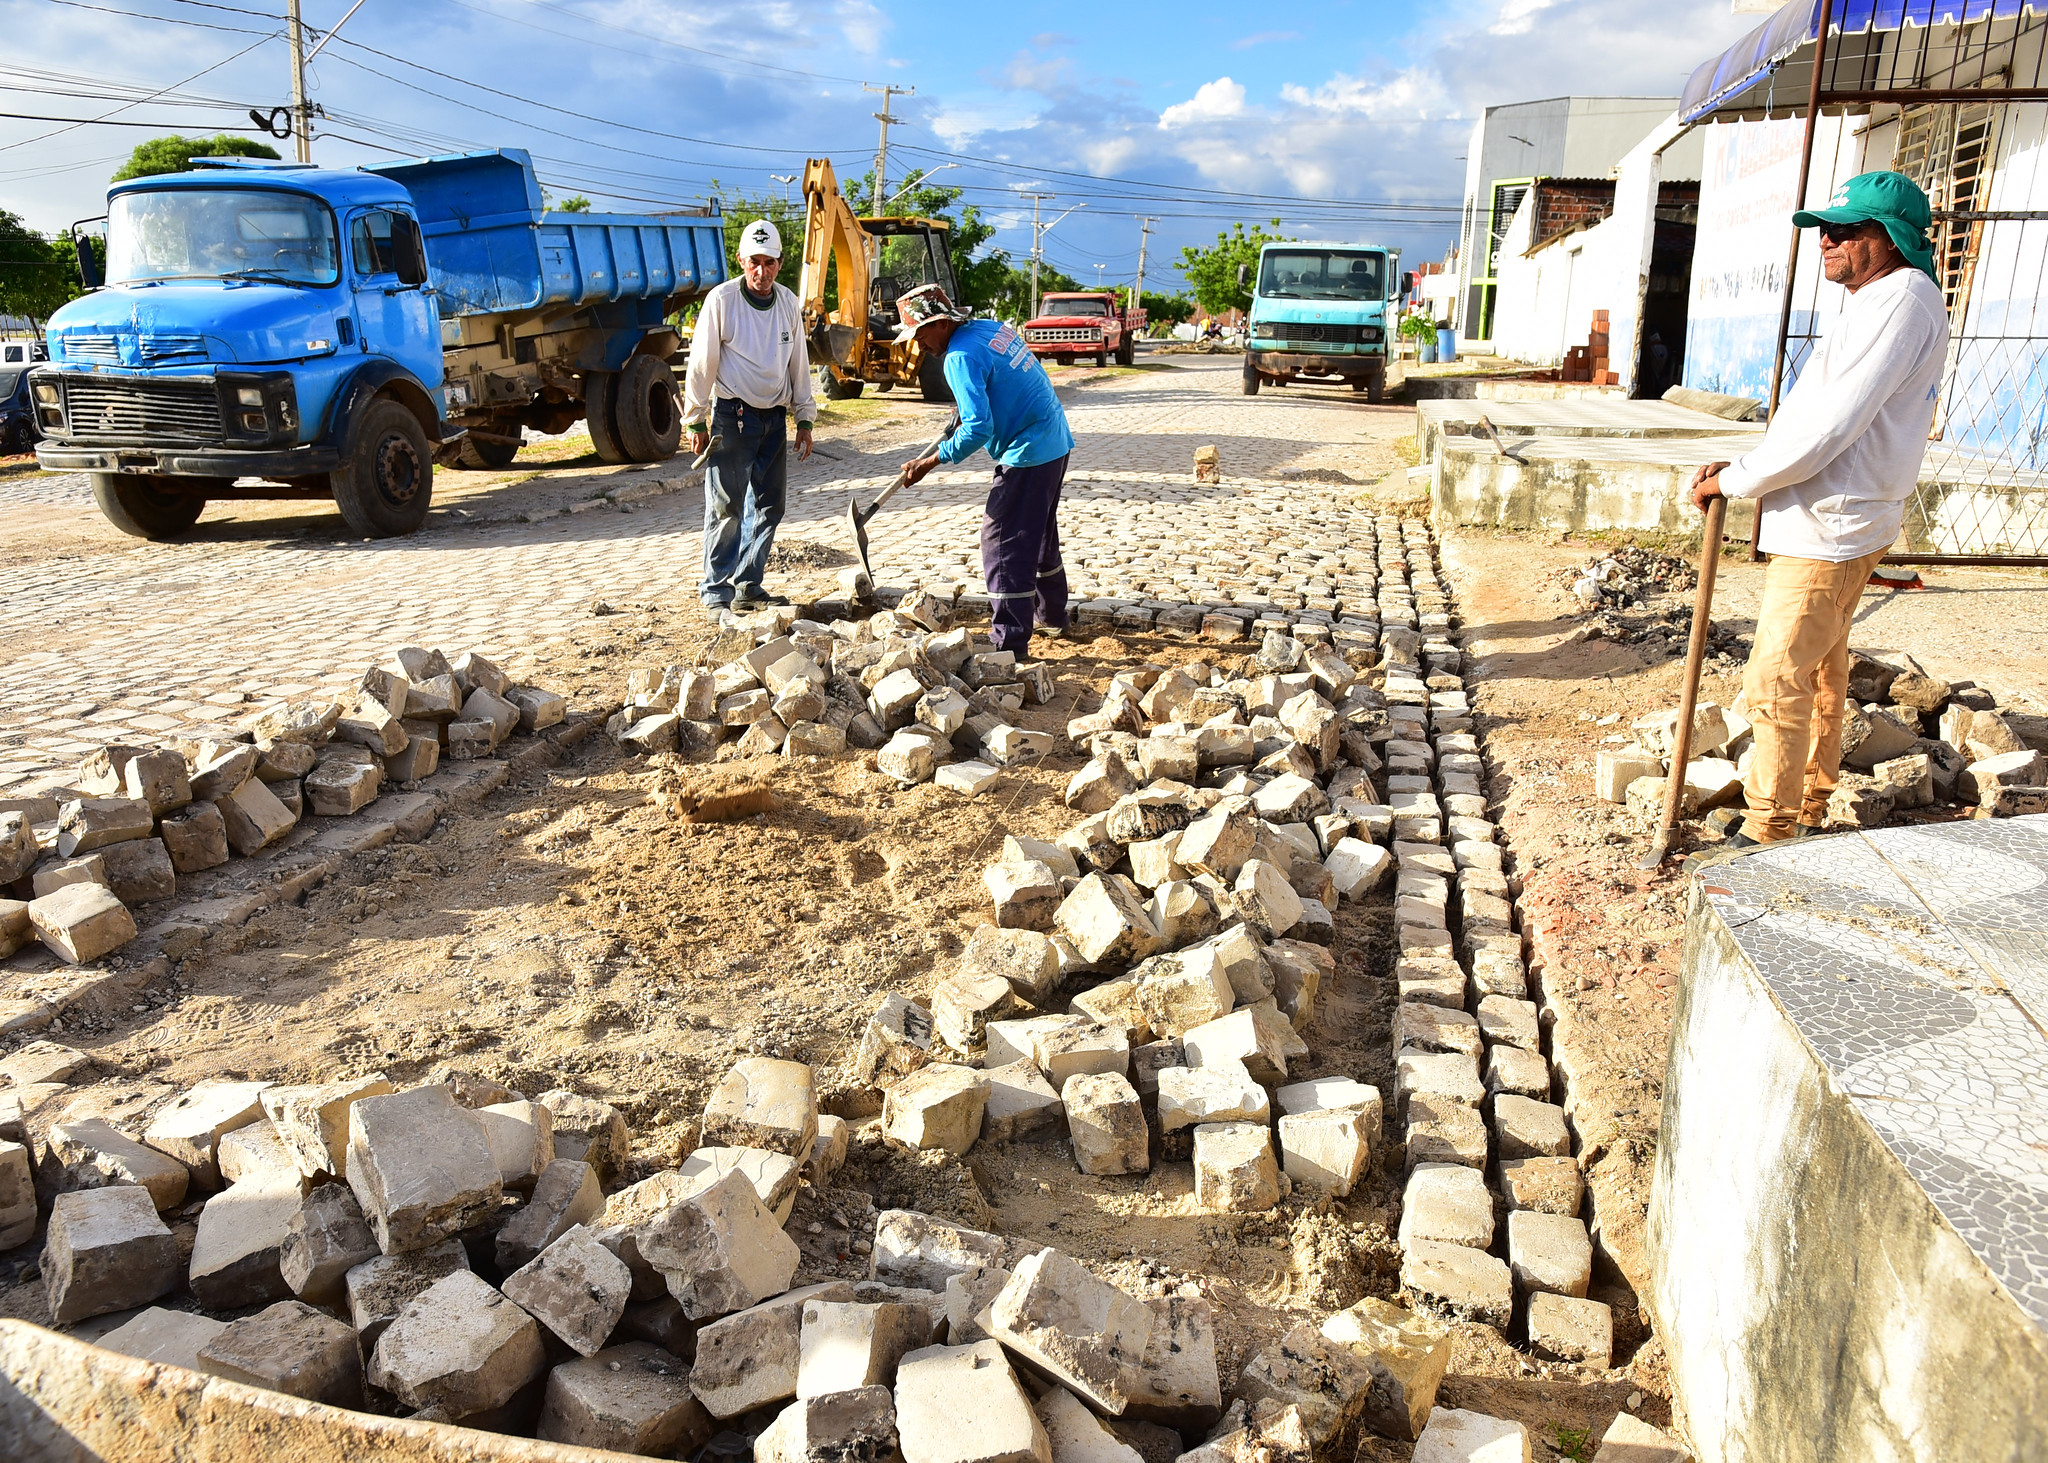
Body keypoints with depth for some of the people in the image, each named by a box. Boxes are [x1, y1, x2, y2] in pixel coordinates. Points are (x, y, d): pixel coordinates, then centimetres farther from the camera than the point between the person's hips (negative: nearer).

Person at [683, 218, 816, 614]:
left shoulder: (788, 303, 6)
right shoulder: (722, 299, -8)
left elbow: (798, 363, 14)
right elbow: (702, 363, -5)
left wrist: (804, 419, 13)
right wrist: (697, 419, -4)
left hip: (774, 417, 5)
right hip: (732, 415, -5)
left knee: (769, 506, 7)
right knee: (726, 506, -5)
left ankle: (748, 586, 17)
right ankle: (716, 590, 5)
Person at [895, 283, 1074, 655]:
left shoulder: (961, 357, -19)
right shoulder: (993, 327, 9)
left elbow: (978, 429, -24)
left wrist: (929, 463, -17)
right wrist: (967, 412, 20)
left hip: (1028, 455, -10)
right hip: (1056, 443, 10)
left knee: (1003, 544, -5)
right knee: (1039, 534, 23)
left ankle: (1011, 644, -4)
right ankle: (1051, 613, 38)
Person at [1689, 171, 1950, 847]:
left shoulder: (1901, 302, -18)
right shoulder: (1877, 302, 16)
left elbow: (1827, 429, -24)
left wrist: (1734, 480, -15)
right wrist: (1742, 468, 8)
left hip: (1827, 532, -11)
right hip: (1836, 521, 11)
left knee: (1775, 681, -9)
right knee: (1819, 672, 18)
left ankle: (1770, 835, -1)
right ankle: (1807, 814, 31)